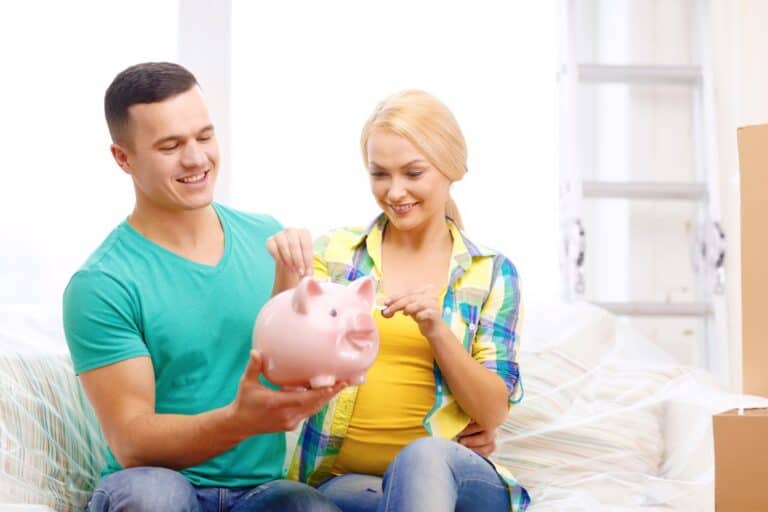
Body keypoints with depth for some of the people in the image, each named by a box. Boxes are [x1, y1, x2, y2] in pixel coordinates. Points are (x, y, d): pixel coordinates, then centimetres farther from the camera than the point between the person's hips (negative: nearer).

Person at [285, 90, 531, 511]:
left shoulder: (492, 272, 7)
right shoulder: (335, 253, 8)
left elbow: (492, 413, 0)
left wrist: (437, 330, -15)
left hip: (456, 472, 1)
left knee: (425, 456, -35)